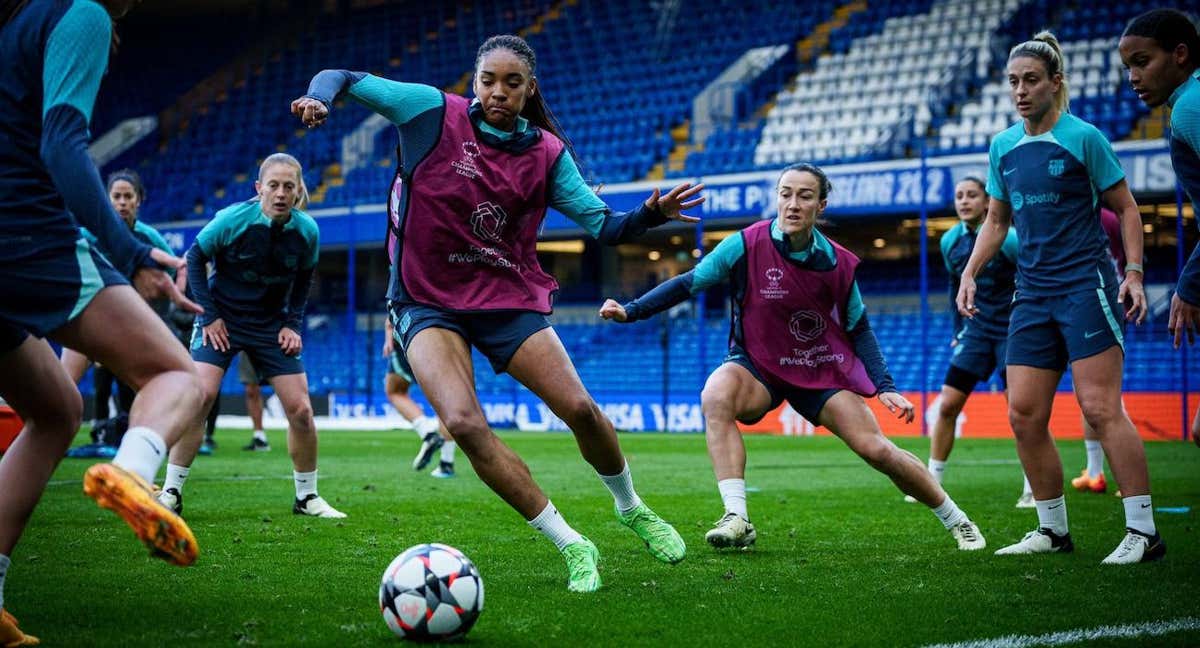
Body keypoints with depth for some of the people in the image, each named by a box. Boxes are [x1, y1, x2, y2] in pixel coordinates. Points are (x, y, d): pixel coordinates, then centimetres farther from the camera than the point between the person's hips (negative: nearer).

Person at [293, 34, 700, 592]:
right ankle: (572, 547, -13)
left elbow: (603, 227, 1)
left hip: (509, 297, 2)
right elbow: (343, 79, -3)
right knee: (464, 422, -23)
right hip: (429, 303, -2)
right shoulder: (434, 112, -6)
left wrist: (651, 213, -19)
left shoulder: (547, 153, 0)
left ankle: (632, 508, 24)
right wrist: (319, 98, -26)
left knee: (580, 409, -9)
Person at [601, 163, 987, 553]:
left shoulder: (838, 263, -8)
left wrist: (885, 387, -5)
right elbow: (689, 283, -6)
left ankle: (956, 521, 15)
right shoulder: (747, 246, -16)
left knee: (876, 449, -9)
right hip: (757, 368, -1)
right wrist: (631, 311, -15)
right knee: (716, 394, -35)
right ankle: (736, 519, -36)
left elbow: (859, 329, 4)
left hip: (824, 370, 1)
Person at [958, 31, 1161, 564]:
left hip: (1086, 284, -6)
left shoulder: (1083, 137, -4)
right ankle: (1053, 530, 13)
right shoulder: (1002, 147, 11)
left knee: (1100, 408, -13)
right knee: (1023, 415, 1)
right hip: (1033, 294, 6)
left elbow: (1126, 208, 0)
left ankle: (1143, 532, -9)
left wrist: (1133, 272, -10)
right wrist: (969, 273, 11)